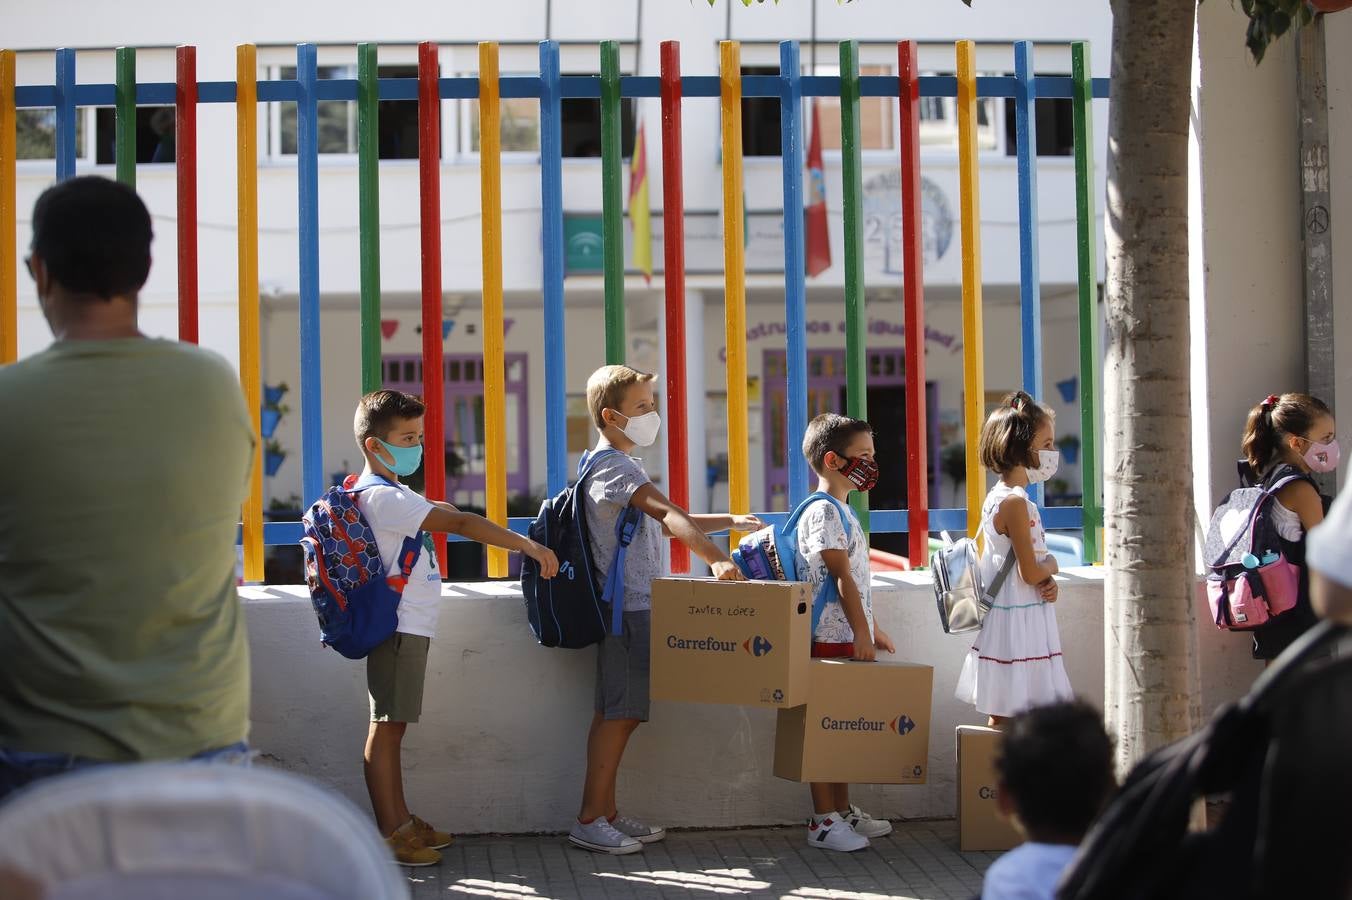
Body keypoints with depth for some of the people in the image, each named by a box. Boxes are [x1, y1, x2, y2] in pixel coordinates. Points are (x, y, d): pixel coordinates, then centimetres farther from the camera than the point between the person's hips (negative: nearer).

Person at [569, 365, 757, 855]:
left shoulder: (617, 464, 19)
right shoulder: (614, 466, -15)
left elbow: (663, 521, 28)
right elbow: (666, 514, -32)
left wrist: (730, 521, 21)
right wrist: (715, 557, -45)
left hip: (631, 607, 10)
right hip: (628, 608, -10)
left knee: (614, 713, 11)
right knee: (620, 713, -8)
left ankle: (606, 814, 16)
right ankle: (589, 820, -4)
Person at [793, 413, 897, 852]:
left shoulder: (842, 510, 18)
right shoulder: (824, 512, -13)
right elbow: (842, 579, -18)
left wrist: (871, 629, 23)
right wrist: (861, 634, -19)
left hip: (849, 635, 10)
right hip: (831, 638, -10)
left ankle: (843, 811, 23)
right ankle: (823, 821, -2)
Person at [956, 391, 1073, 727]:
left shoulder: (996, 496, 12)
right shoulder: (1016, 502, -18)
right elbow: (1031, 572, -20)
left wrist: (1048, 581, -2)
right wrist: (1052, 566, 1)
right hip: (1018, 621, -10)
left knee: (1001, 716, 12)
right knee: (1008, 716, -8)